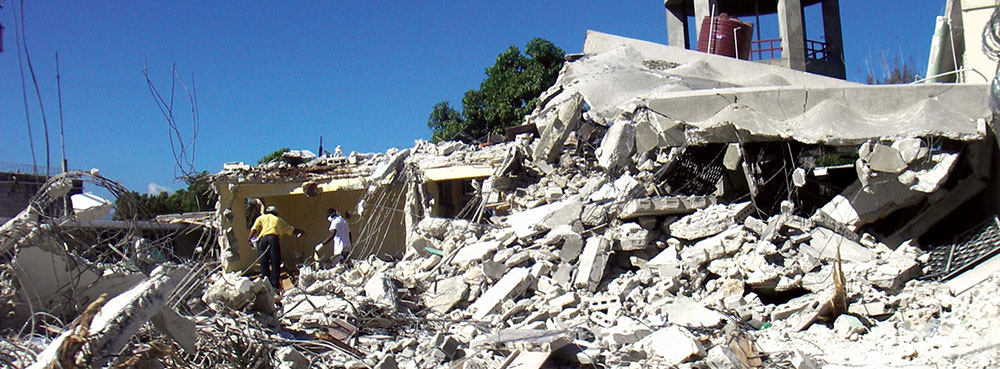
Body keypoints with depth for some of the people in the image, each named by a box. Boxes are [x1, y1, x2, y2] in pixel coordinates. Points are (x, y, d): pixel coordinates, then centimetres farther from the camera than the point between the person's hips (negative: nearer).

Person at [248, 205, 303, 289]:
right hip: (274, 238, 0)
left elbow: (254, 229, 11)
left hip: (262, 239, 0)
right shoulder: (279, 220, 31)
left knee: (264, 263, 1)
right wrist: (300, 232, 48)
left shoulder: (261, 218, 28)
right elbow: (291, 230, 32)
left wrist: (250, 239, 15)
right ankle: (276, 284, -12)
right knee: (275, 262, -4)